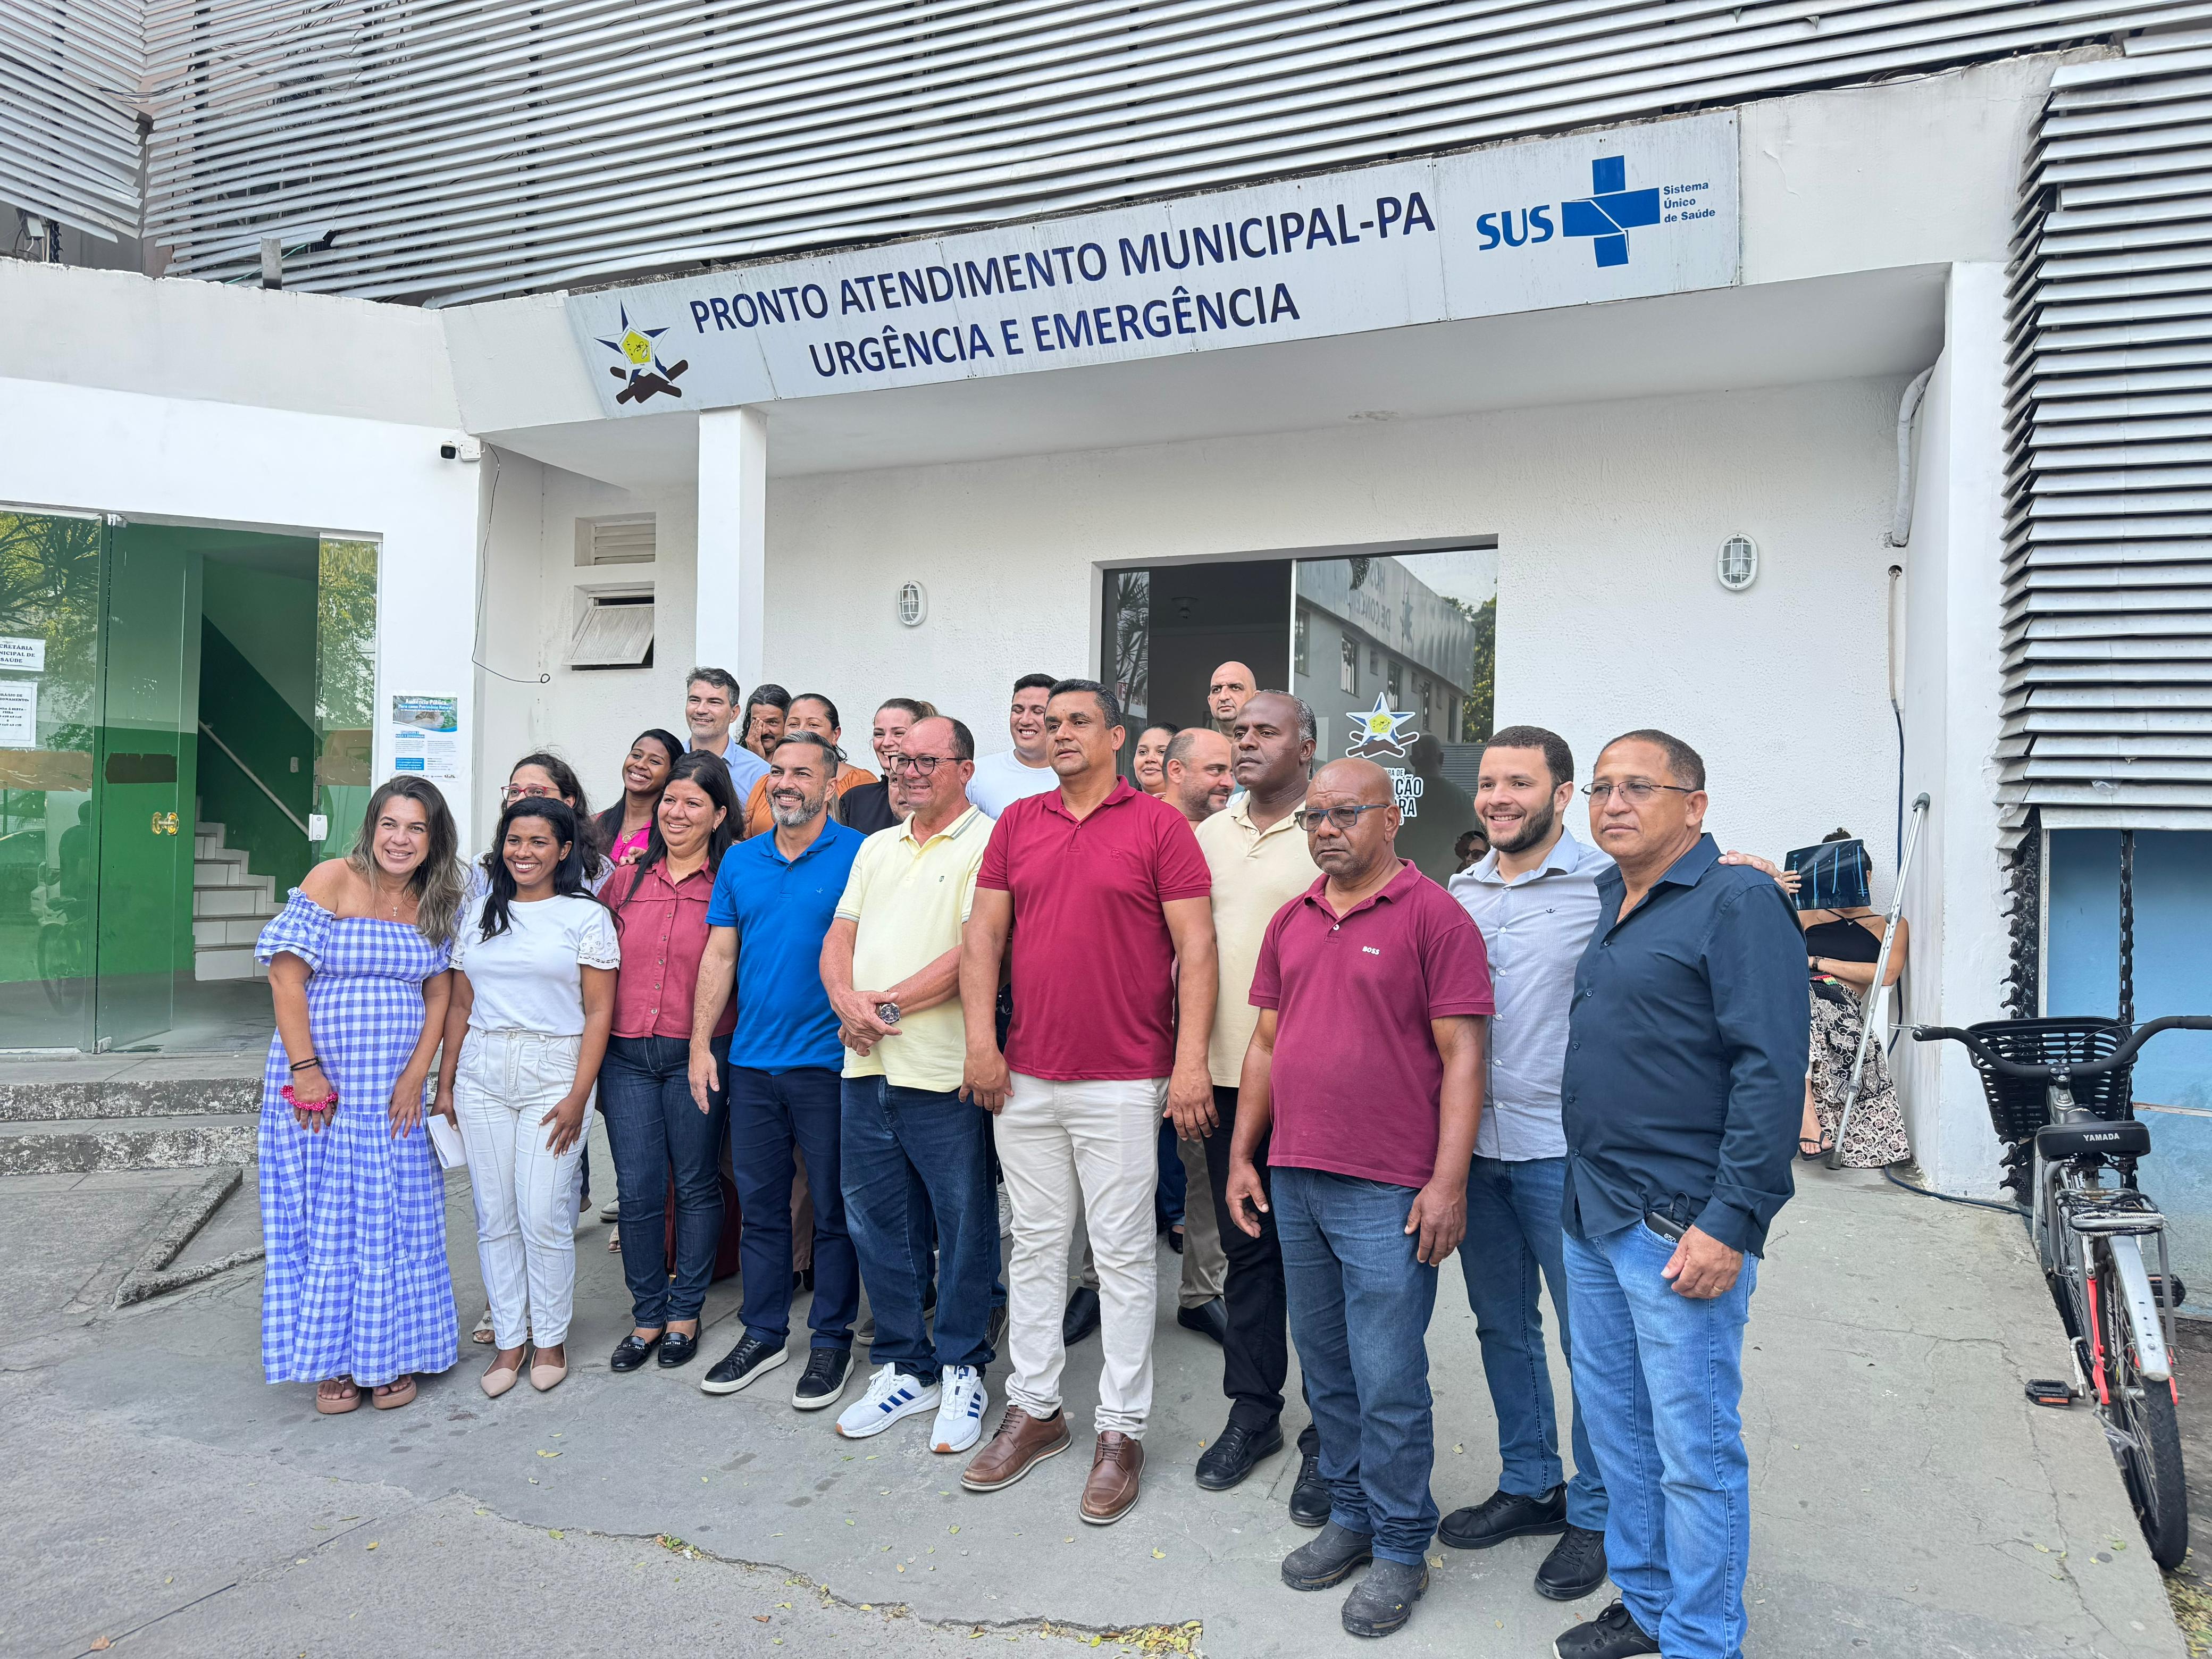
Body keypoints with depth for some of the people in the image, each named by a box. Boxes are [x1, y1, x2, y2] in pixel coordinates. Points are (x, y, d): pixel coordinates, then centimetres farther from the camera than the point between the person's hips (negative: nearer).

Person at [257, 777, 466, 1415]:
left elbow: (439, 995, 6)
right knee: (326, 1217, 4)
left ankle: (392, 1354, 21)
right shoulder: (334, 879, -7)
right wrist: (305, 1069, -14)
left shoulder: (437, 904, 6)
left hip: (398, 1087, 4)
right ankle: (332, 1361, 17)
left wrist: (416, 1076, -3)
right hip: (321, 1081, -3)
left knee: (397, 1218, 8)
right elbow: (286, 976, -10)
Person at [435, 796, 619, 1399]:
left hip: (553, 1076, -4)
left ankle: (551, 1339, 14)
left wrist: (578, 1095, -11)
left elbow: (599, 1011, -5)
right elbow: (460, 1006, 16)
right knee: (495, 1218, 6)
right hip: (481, 1077, 4)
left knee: (544, 1218, -5)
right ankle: (508, 1339, 19)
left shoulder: (586, 916, -1)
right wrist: (445, 1083, 10)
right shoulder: (480, 917, 13)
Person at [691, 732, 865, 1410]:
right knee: (760, 1204, 14)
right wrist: (701, 1043, 5)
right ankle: (763, 1334, 28)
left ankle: (832, 1338, 20)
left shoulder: (858, 856, -5)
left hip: (828, 1062, -4)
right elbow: (719, 956, 10)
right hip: (751, 1062, 5)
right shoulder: (740, 861, 10)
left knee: (832, 1209, 6)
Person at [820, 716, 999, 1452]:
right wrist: (847, 1001, -6)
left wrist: (887, 1002, -14)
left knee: (964, 1227, 6)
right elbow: (840, 936, 14)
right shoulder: (876, 847, 17)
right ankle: (903, 1368, 29)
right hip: (866, 1065, 7)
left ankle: (961, 1370, 23)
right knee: (875, 1224, 14)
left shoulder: (987, 844, -7)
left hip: (943, 1072, -7)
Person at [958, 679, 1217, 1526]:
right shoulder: (1017, 824, 9)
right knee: (1035, 1243, 14)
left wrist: (1191, 1059, -13)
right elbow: (983, 932, 8)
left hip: (1124, 1082, -4)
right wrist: (980, 1040, -1)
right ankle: (1033, 1409, 28)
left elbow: (1195, 946, -7)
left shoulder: (1159, 824, -4)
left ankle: (1121, 1431, 17)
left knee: (1124, 1254, 4)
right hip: (1025, 1076, 5)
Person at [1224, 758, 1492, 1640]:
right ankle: (1350, 1515, 33)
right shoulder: (1291, 921, 11)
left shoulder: (1434, 915, -7)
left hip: (1388, 1194, -6)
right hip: (1294, 1181, 6)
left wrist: (1448, 1181, -15)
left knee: (1388, 1380, 2)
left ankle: (1400, 1548, 20)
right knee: (1324, 1365, 16)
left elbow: (1461, 1056, -10)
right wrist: (1242, 1156, 12)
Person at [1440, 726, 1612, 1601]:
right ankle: (1528, 1486, 35)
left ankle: (1594, 1513, 25)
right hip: (1476, 1143, 6)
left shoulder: (1605, 886, -9)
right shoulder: (1461, 892, 10)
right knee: (1502, 1326, 17)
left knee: (1590, 1340, 6)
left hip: (1564, 1147, -6)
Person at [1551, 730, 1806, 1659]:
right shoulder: (1606, 906, 13)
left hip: (1682, 1227, -8)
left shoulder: (1737, 902, -11)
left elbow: (1770, 1070, -18)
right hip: (1591, 1215, 8)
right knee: (1614, 1423, 18)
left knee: (1695, 1450, 3)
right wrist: (1585, 1193, 17)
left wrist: (1730, 1224, -21)